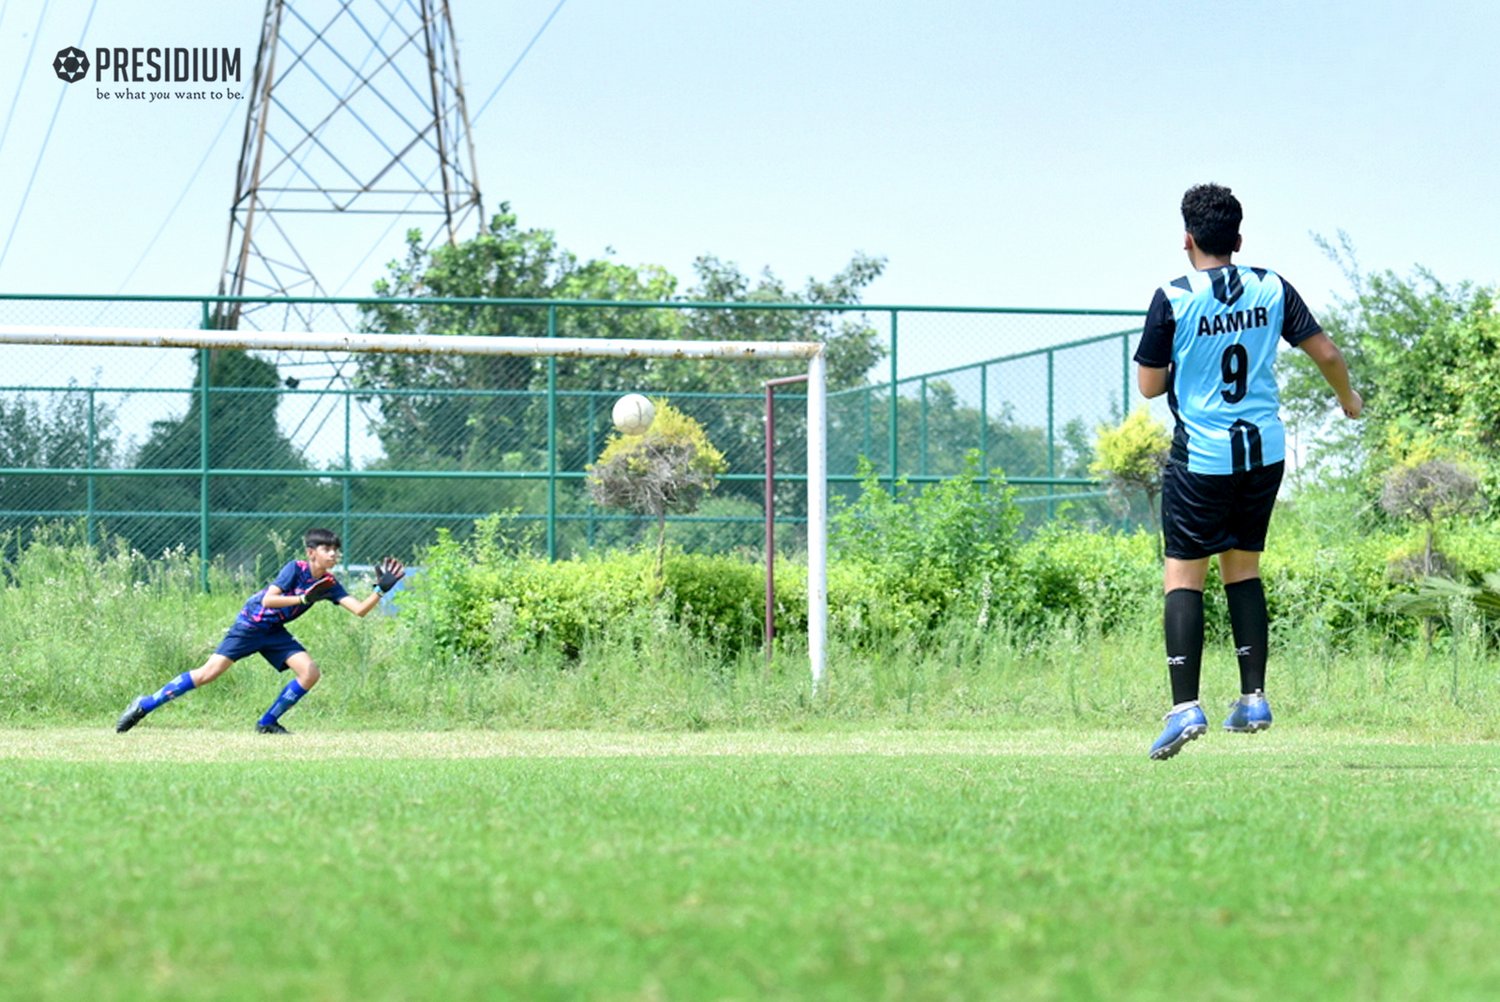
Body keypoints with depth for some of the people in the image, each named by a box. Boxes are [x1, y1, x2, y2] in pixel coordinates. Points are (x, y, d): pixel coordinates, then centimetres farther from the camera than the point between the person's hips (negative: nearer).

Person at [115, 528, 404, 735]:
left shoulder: (330, 584, -2)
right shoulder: (296, 569, -19)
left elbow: (359, 609, -8)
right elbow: (268, 600, -27)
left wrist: (381, 590, -20)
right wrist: (304, 598, -32)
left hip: (275, 633, 7)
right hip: (251, 624, -7)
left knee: (310, 673, -11)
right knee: (209, 673, -16)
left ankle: (268, 722, 4)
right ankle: (144, 705, -7)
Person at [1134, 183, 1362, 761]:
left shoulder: (1174, 299, -9)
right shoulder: (1271, 289, 2)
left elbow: (1149, 385, -4)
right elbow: (1325, 351, 9)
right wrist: (1348, 400, 28)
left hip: (1201, 458, -4)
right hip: (1265, 451, 4)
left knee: (1184, 576, -1)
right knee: (1243, 567, 17)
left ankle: (1185, 707, -12)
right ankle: (1254, 698, 12)